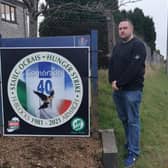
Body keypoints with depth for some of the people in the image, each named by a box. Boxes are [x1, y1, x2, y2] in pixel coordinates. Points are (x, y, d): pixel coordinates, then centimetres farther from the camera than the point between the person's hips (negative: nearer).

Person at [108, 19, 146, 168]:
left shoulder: (138, 45, -9)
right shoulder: (117, 46, 16)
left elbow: (134, 69, -19)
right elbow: (112, 65, 12)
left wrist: (119, 83, -16)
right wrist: (112, 81, -5)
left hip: (132, 90, -7)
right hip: (117, 89, 7)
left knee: (133, 121, -1)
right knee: (124, 119, 15)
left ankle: (133, 152, 8)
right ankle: (130, 144, 32)